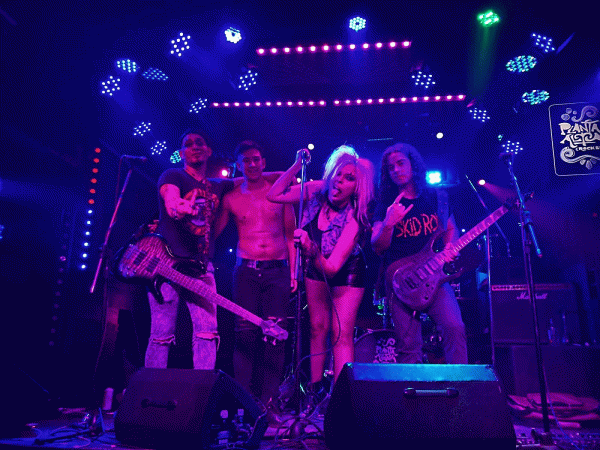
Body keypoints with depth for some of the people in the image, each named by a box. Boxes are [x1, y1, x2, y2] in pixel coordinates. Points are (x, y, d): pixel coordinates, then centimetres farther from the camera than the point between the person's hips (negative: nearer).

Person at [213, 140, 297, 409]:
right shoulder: (231, 199, 10)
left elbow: (291, 235, 10)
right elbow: (212, 233, 11)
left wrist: (293, 271, 2)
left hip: (277, 271, 0)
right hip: (245, 271, 0)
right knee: (245, 332, -4)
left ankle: (269, 397, 7)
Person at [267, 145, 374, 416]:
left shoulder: (354, 219, -33)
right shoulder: (317, 190, -19)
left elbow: (332, 267, -38)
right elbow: (274, 195, -14)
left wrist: (311, 251, -56)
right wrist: (298, 164, -22)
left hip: (347, 274, -4)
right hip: (316, 269, 4)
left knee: (341, 333, -10)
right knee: (318, 326, 9)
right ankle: (315, 388, 24)